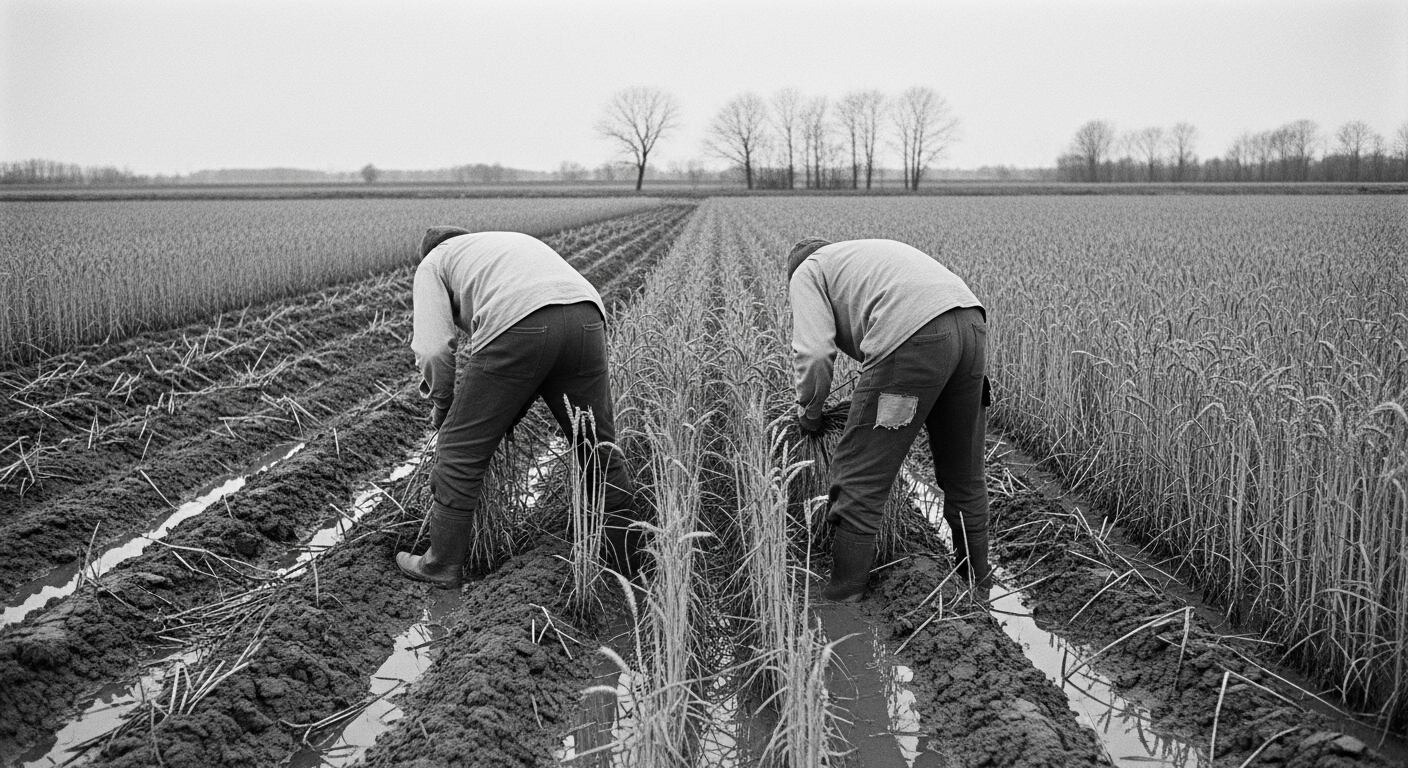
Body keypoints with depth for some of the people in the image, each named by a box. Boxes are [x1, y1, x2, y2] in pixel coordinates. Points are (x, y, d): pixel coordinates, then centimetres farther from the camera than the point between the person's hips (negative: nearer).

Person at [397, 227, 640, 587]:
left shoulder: (433, 264, 26)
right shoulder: (513, 242, 42)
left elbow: (433, 348, 9)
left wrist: (441, 403, 27)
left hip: (516, 325, -5)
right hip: (587, 316, 6)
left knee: (462, 449, 11)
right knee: (598, 446, 18)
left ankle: (443, 563, 21)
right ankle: (624, 559, 28)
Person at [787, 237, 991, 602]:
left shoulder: (806, 273, 17)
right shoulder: (865, 252, 38)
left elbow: (814, 355, 2)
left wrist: (808, 414, 19)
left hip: (913, 336, -8)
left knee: (860, 478, 3)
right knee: (964, 472, 24)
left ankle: (842, 599, 9)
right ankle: (976, 575, 39)